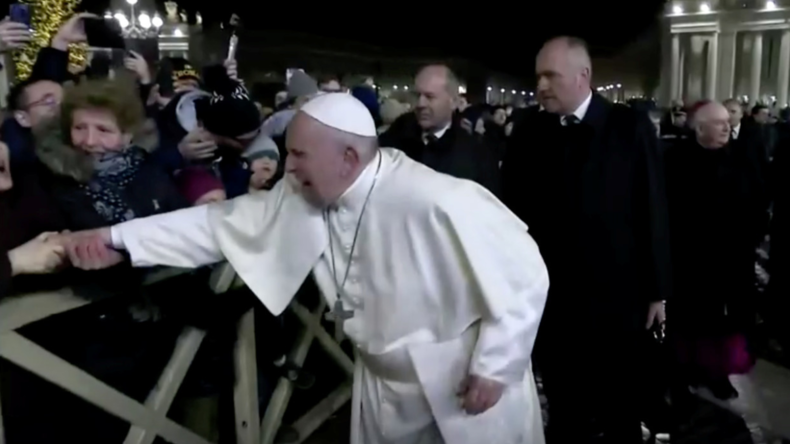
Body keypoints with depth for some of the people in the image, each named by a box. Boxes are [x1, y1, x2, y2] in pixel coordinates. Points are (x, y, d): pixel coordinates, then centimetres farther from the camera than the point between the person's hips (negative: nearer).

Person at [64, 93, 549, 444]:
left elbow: (523, 270, -23)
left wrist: (494, 366, -17)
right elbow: (224, 222, -3)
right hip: (386, 381, 6)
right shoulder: (303, 198, -10)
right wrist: (119, 237, -8)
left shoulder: (436, 203, -31)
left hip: (468, 386, -5)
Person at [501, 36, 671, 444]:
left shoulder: (631, 127, -5)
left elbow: (653, 211, -4)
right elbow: (512, 212, 0)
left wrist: (657, 288, -2)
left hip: (617, 296, -1)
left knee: (620, 411, 17)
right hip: (550, 298, 1)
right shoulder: (527, 134, 0)